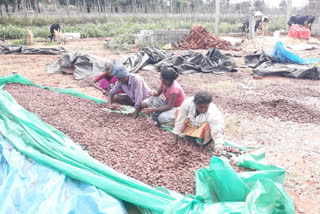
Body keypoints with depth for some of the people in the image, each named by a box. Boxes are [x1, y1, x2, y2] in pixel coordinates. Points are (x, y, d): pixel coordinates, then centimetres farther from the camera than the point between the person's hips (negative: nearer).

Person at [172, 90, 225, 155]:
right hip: (191, 124, 4)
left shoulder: (213, 114, -38)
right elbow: (180, 118, -19)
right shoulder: (187, 103, -33)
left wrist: (218, 146, -49)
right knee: (178, 110, -11)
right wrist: (176, 133, -12)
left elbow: (217, 132, -36)